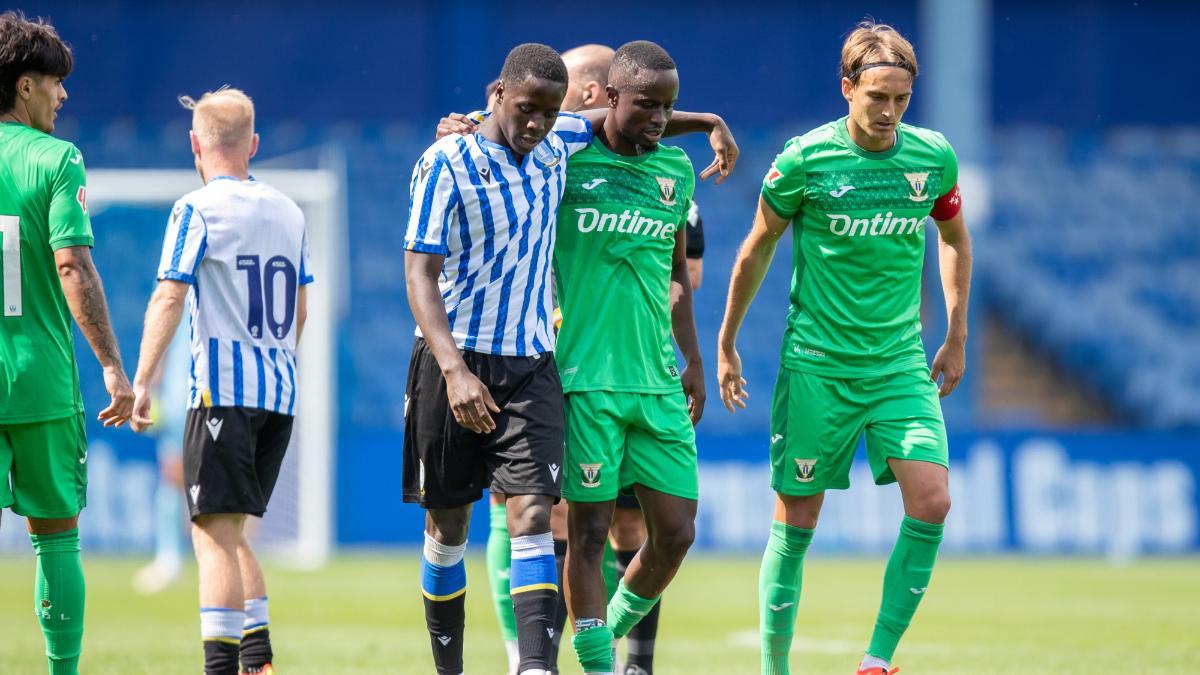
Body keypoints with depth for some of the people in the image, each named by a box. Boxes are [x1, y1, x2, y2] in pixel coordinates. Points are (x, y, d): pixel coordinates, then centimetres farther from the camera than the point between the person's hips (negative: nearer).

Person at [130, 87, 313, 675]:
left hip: (223, 389, -7)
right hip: (281, 392, 7)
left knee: (215, 532, -8)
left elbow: (168, 299, -14)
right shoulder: (288, 212, 14)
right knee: (230, 530, 17)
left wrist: (140, 382, -17)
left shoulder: (197, 210, -6)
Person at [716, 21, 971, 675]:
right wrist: (726, 344, 12)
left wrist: (956, 336, 19)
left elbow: (953, 238, 20)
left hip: (900, 365, 2)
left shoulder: (933, 156, 0)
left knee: (931, 503, -15)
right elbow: (756, 250, 6)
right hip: (816, 366, -2)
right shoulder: (805, 159, -8)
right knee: (796, 522, 1)